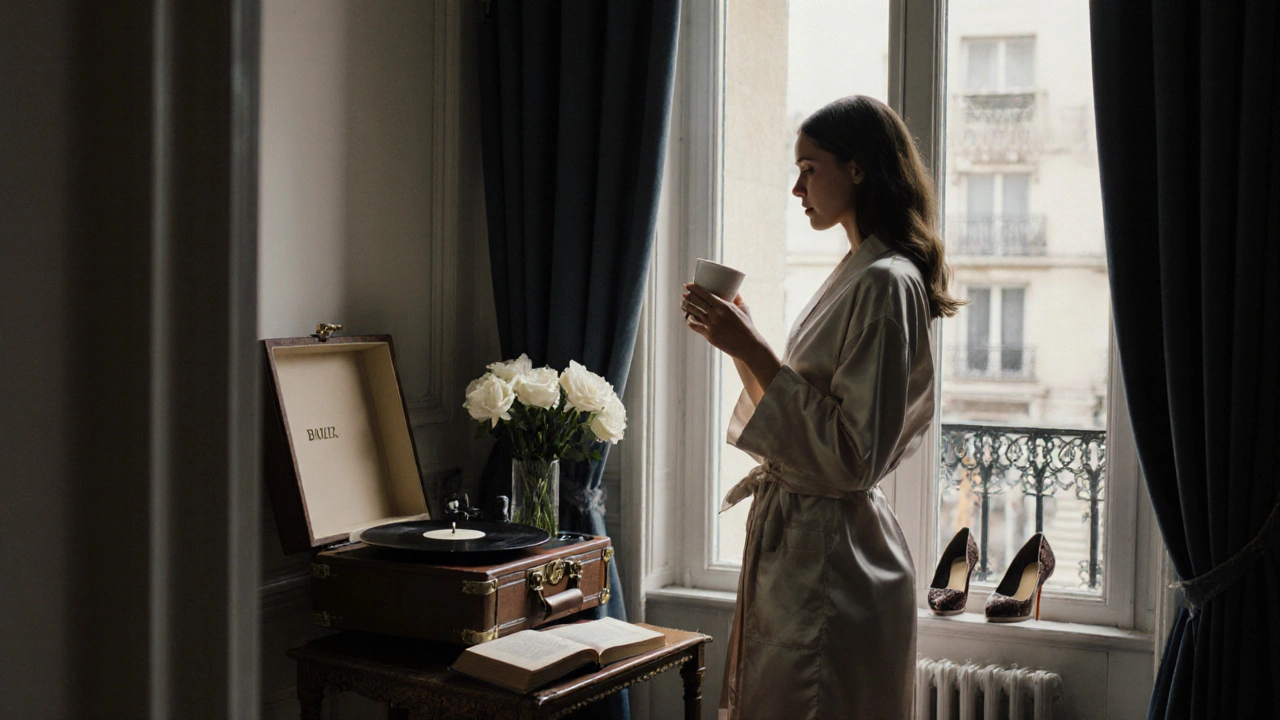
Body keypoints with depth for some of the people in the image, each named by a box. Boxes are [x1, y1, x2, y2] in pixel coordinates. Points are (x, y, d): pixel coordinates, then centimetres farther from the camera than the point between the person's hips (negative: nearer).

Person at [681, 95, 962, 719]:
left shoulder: (886, 283, -17)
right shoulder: (854, 275, 13)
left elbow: (852, 454, -23)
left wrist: (754, 351, -21)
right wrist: (739, 342, 7)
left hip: (831, 554, -10)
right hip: (792, 541, 10)